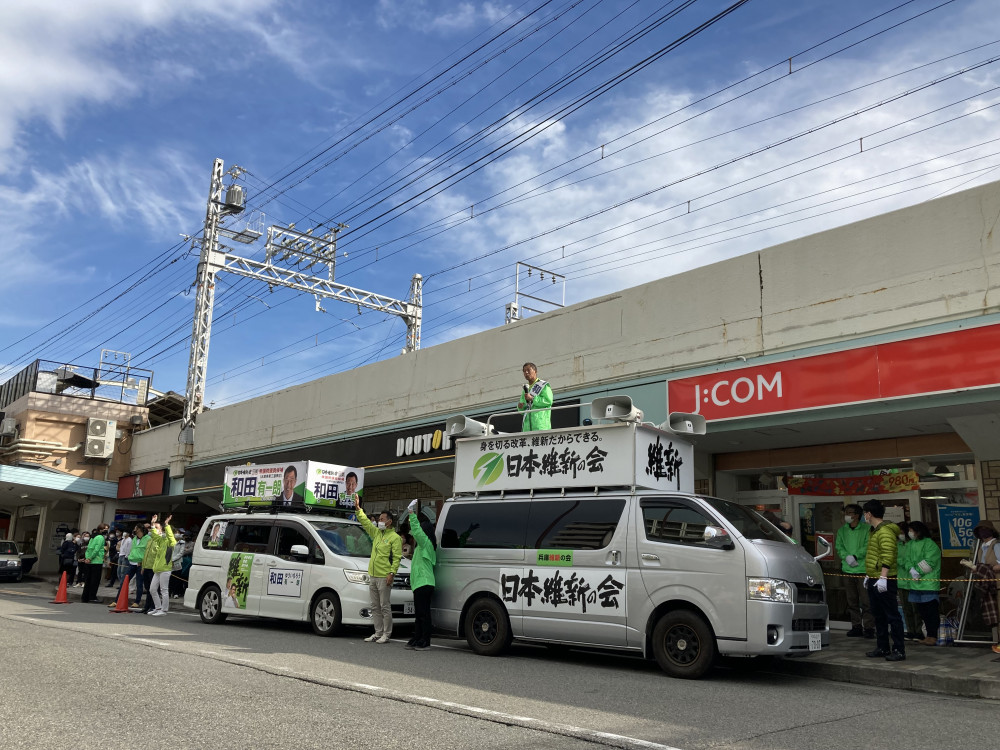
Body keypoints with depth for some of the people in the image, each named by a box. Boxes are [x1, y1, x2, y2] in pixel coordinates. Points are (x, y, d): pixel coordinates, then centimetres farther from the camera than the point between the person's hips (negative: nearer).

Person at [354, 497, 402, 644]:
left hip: (384, 577, -8)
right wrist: (358, 508, 10)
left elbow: (397, 557, -11)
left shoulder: (395, 538, -6)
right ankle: (378, 633, 17)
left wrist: (392, 573, -19)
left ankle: (386, 634, 2)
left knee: (385, 607, -4)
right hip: (372, 575, 8)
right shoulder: (377, 533, 16)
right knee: (375, 607, 11)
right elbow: (365, 522, 20)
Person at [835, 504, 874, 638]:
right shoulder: (842, 530, 14)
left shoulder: (866, 529, -1)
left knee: (866, 600, -6)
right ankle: (856, 627, 15)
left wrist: (855, 556, -17)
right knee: (852, 601, 8)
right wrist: (846, 556, -9)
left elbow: (868, 546, -9)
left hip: (863, 568, -5)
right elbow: (838, 546, 8)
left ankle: (868, 627, 0)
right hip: (847, 569, 5)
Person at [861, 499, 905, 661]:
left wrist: (883, 577, -28)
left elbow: (888, 556, -24)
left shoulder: (885, 532, -15)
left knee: (892, 616, -5)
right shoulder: (875, 531, 17)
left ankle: (899, 650, -1)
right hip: (874, 580, 11)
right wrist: (869, 576, 25)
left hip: (884, 581, -11)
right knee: (878, 616, 15)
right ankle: (882, 648, 23)